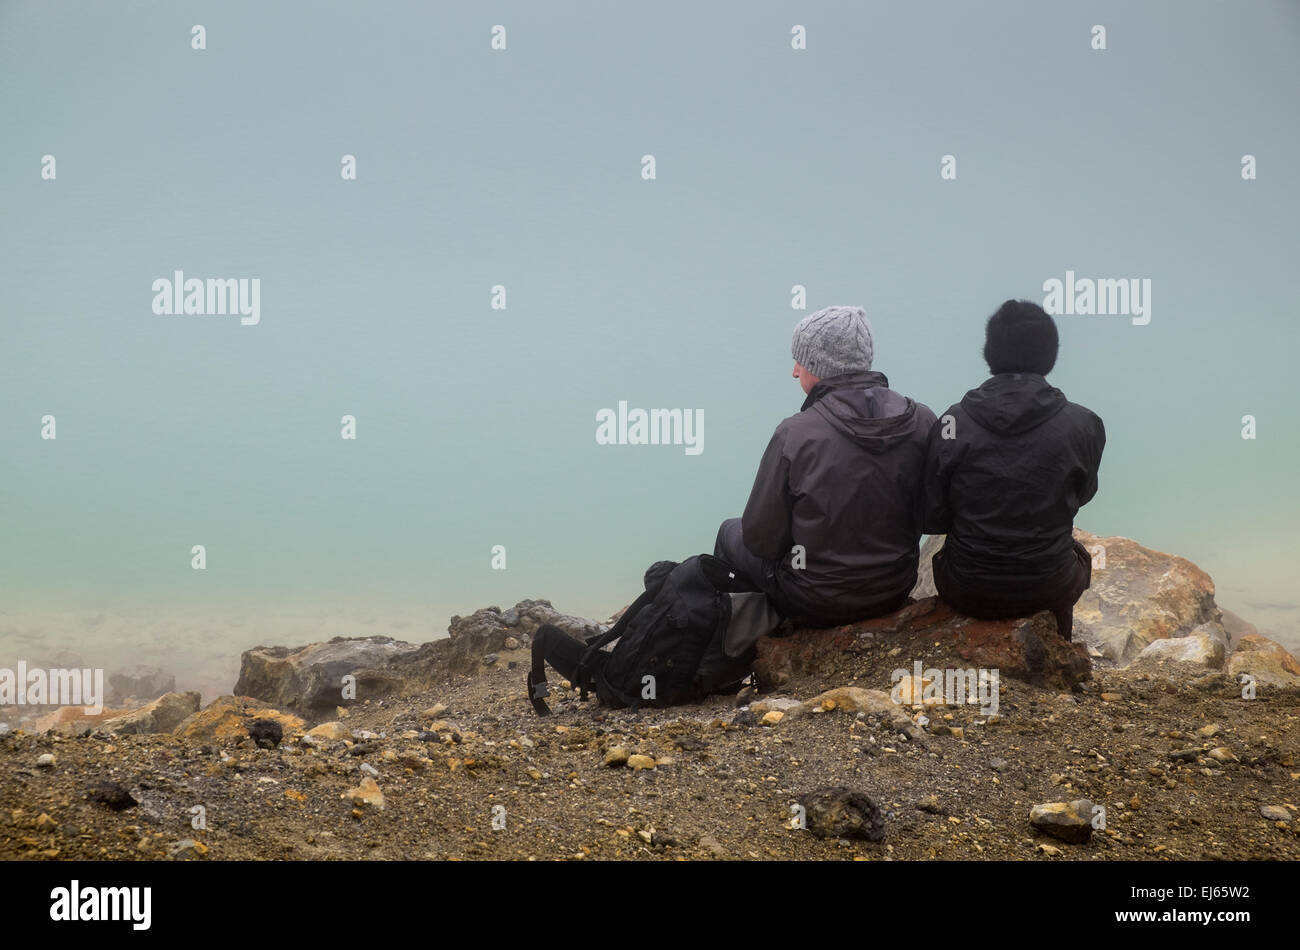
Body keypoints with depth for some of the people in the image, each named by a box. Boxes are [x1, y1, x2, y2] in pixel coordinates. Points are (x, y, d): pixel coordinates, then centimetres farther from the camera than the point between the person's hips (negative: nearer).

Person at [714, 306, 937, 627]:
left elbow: (761, 540, -16)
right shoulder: (922, 422, -12)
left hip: (816, 604, -5)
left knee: (730, 533, 25)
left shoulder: (794, 435, -25)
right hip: (896, 592, 5)